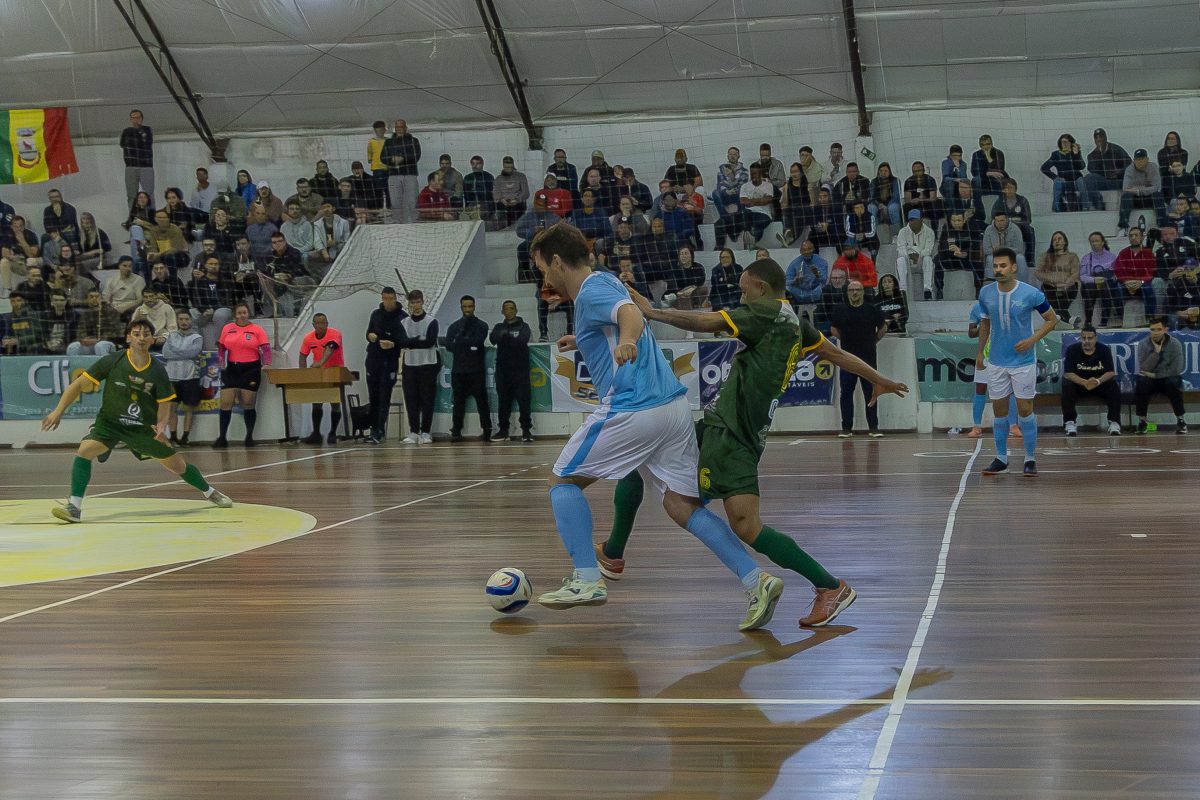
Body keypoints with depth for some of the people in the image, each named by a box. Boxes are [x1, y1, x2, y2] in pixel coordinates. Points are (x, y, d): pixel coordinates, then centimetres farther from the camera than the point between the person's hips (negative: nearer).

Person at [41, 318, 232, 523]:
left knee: (177, 464, 7)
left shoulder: (158, 371, -11)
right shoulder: (112, 361, -16)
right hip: (109, 422, -1)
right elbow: (79, 384, -11)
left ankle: (210, 492, 35)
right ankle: (74, 507, -25)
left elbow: (164, 403, 0)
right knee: (85, 449, -29)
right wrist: (58, 411, -17)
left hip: (144, 427, 1)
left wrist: (161, 426, -19)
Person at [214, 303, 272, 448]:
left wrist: (266, 364, -21)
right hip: (231, 369, 2)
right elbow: (221, 348, 14)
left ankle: (249, 437, 15)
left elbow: (266, 349, -6)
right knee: (225, 403, -3)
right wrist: (221, 363, 1)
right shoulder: (227, 329, 7)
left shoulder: (257, 330, -1)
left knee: (248, 405, 3)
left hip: (251, 369, -2)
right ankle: (222, 438, 4)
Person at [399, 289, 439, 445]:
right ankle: (413, 432, 5)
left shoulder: (431, 321, 0)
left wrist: (411, 342, -10)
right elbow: (402, 342, -2)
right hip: (410, 365, 3)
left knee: (427, 400, -2)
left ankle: (425, 432, 3)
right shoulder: (404, 323, 9)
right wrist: (419, 340, -14)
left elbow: (430, 342, -12)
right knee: (411, 400, 0)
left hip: (428, 365, -3)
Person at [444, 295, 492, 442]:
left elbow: (478, 341, -12)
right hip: (458, 369, 2)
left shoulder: (481, 326, 6)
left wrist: (460, 341, -7)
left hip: (477, 370, -2)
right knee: (458, 401, 2)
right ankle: (456, 431, 5)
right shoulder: (454, 326, 13)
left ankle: (487, 431, 0)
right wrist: (469, 345, -10)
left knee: (481, 400, -2)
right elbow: (449, 345, -1)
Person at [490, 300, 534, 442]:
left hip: (520, 368, -3)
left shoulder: (523, 326, 7)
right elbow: (493, 339, -7)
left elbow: (523, 340, -13)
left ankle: (526, 430, -9)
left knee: (523, 399, -8)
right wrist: (512, 340, -24)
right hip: (503, 369, 3)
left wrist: (507, 338, -15)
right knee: (504, 400, 4)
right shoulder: (499, 327, 13)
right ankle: (503, 430, 10)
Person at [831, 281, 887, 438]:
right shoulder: (840, 310, 4)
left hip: (868, 357, -1)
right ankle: (847, 428, 6)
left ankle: (873, 427, 5)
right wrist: (847, 340, 12)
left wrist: (873, 341, 10)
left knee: (870, 393, 1)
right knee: (846, 394, 1)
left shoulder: (873, 310, 2)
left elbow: (883, 328, 15)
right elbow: (834, 329, 18)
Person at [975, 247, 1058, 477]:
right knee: (999, 410, 7)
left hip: (1024, 361, -3)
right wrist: (980, 351, 14)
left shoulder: (1031, 294, -14)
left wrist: (1032, 340, -15)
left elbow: (1052, 319, -2)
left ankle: (1030, 460, 8)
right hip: (996, 362, 3)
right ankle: (1001, 458, 18)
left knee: (1025, 410, -2)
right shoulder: (986, 293, -2)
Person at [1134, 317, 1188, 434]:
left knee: (1174, 382, -34)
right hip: (1150, 380, 1)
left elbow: (1176, 369, -15)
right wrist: (1156, 351, -25)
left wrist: (1155, 375, -16)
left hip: (1168, 379, -1)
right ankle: (1142, 420, -20)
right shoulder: (1143, 344, -7)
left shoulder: (1175, 344, -9)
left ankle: (1180, 420, -18)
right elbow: (1143, 369, -17)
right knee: (1142, 382, -32)